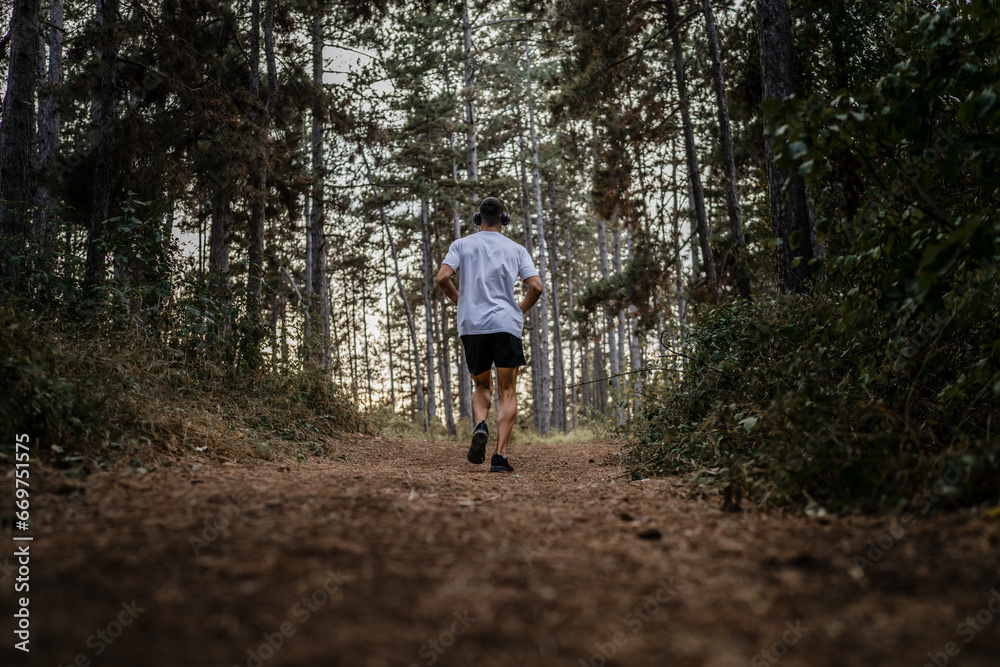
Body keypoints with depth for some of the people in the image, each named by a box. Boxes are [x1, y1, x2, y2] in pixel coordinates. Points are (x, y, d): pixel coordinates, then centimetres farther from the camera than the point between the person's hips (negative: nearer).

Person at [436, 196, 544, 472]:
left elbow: (442, 277, -6)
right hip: (506, 325, -1)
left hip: (471, 326, 1)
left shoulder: (462, 245, 8)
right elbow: (536, 286, -1)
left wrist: (459, 301, 11)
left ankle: (480, 426, -9)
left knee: (482, 386, 20)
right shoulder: (516, 249, 9)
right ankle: (500, 455, -8)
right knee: (507, 392, 3)